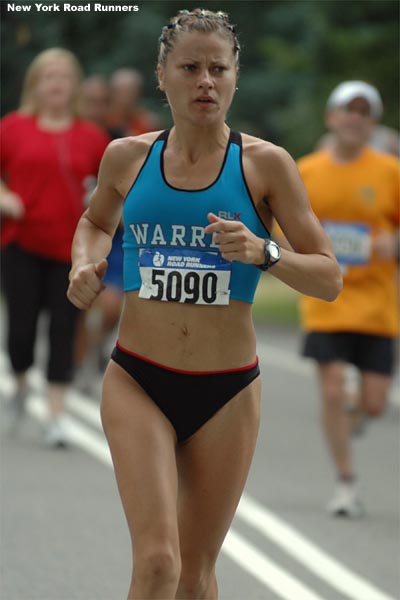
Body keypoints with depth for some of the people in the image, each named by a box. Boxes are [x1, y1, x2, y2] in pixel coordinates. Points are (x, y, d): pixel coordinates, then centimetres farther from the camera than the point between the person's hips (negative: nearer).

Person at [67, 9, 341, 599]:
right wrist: (85, 263, 3)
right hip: (137, 382, 0)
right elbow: (96, 222, 25)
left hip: (227, 393, 0)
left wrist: (263, 253, -21)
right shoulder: (127, 157, 2)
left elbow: (329, 278, -3)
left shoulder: (266, 164, -4)